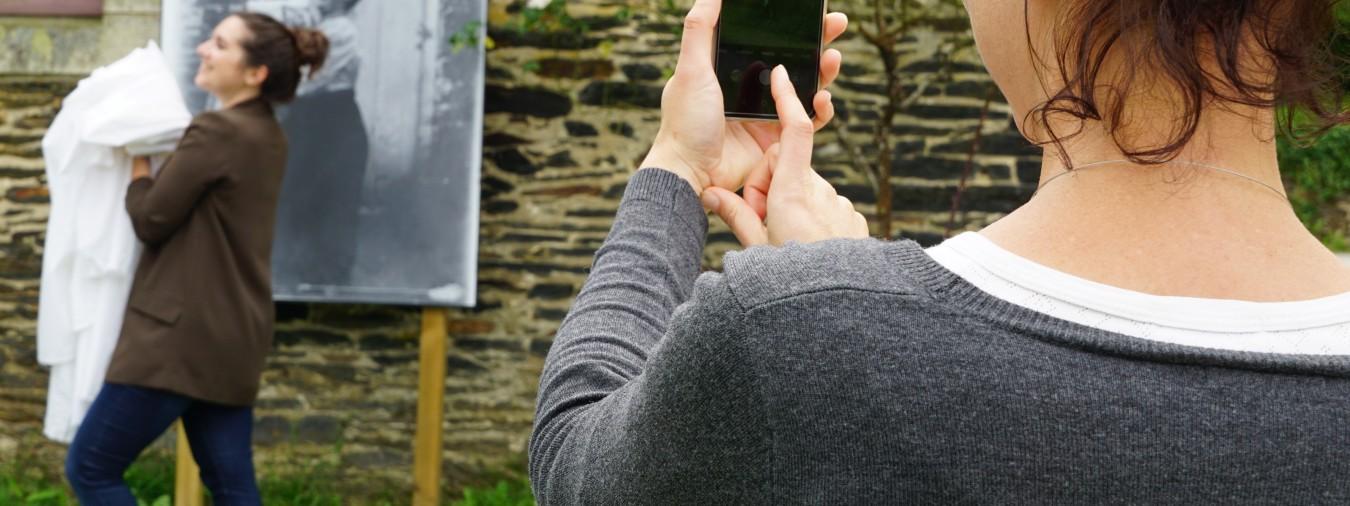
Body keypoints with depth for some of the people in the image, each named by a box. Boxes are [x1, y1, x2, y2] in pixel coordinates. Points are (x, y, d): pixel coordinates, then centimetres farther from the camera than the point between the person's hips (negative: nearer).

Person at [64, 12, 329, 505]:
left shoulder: (216, 131, -17)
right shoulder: (267, 135, 11)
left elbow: (150, 220, -10)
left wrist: (137, 155, 3)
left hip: (183, 334, -9)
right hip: (233, 336, 9)